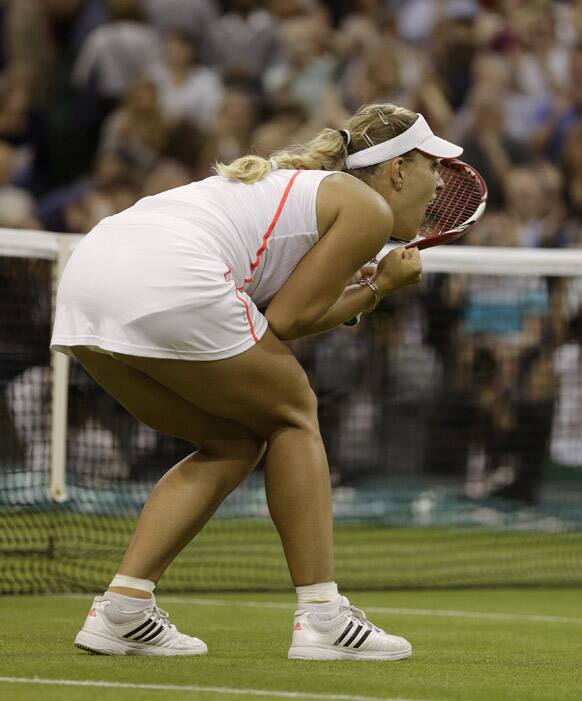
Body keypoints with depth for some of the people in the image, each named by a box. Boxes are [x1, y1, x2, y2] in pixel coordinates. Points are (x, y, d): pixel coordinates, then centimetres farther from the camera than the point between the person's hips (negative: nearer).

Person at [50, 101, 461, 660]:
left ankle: (120, 609, 11)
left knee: (233, 443, 20)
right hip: (169, 283, -8)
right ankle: (322, 619, 12)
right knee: (293, 415, 12)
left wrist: (363, 286, 24)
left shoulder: (300, 183, 32)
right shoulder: (369, 209, 7)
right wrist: (377, 288, 14)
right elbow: (283, 322, 1)